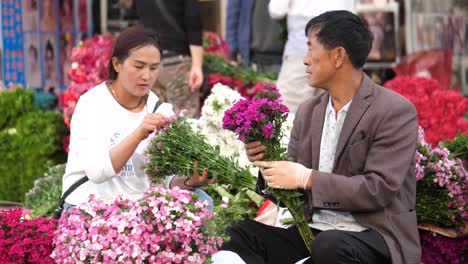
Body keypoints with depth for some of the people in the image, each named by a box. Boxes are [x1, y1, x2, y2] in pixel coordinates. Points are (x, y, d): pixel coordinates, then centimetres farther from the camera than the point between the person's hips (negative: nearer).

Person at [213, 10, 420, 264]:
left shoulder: (396, 111, -8)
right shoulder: (308, 112, 12)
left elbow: (380, 189, -16)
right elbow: (292, 184, 13)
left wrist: (307, 178, -21)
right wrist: (269, 160, -8)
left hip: (375, 235, -6)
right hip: (314, 230, 6)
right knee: (236, 236, -17)